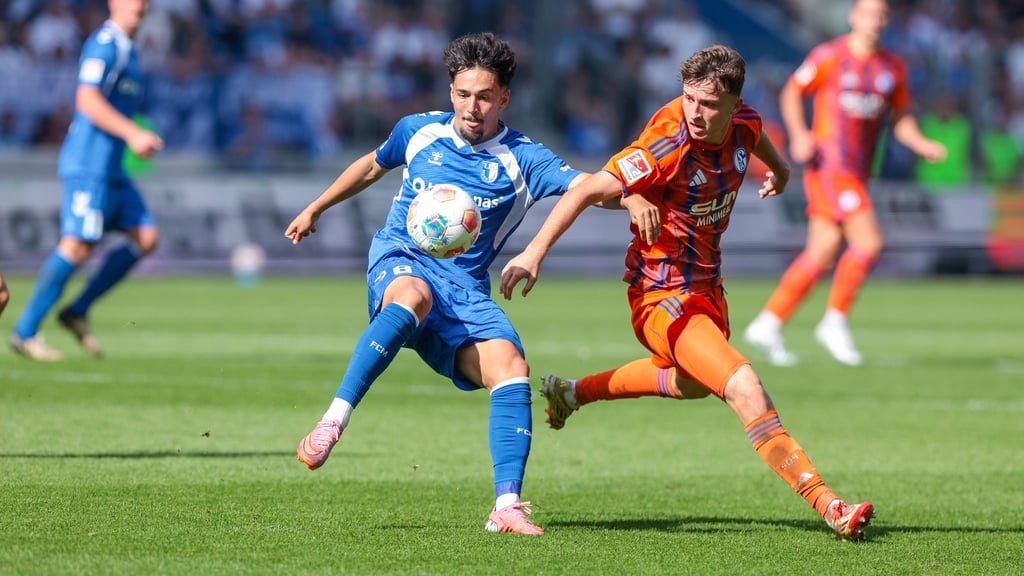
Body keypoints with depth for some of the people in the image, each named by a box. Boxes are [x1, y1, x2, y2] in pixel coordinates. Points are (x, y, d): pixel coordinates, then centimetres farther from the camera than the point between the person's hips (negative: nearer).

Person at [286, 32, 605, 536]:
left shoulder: (522, 159, 0)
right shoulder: (419, 131, 9)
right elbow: (372, 166, 29)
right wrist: (314, 210, 39)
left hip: (464, 290, 1)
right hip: (400, 261, -1)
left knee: (511, 369, -24)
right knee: (413, 295, -39)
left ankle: (506, 507, -25)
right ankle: (332, 423, -44)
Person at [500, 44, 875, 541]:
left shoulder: (743, 124, -9)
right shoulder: (667, 148, -29)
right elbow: (588, 191, -30)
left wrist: (779, 168, 40)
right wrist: (535, 251, -38)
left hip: (706, 284, 9)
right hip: (662, 291, -9)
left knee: (693, 381, 35)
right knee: (744, 388, -25)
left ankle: (573, 392, 52)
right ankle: (826, 504, -25)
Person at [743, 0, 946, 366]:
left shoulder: (893, 68, 10)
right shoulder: (829, 57, -6)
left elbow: (901, 119, 17)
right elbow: (792, 92, 3)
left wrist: (922, 144, -2)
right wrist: (799, 134, -12)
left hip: (857, 171, 7)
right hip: (829, 166, -7)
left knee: (822, 253, 6)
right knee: (869, 242, -17)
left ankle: (768, 325, 14)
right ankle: (835, 323, -4)